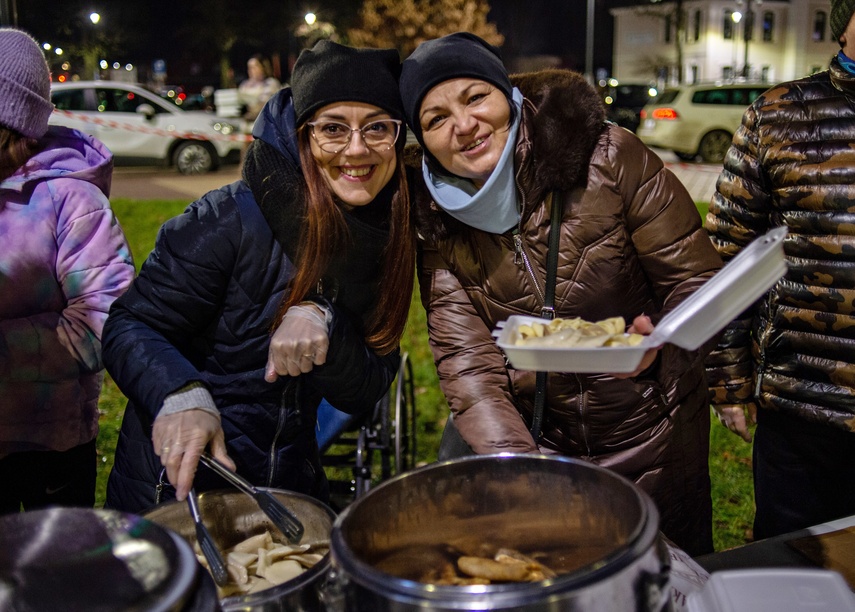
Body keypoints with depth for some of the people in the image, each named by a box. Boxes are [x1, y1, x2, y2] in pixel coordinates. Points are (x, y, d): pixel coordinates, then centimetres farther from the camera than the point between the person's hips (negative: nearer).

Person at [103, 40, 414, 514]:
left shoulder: (388, 241, -5)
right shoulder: (233, 220, -19)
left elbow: (365, 393, -7)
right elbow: (130, 328, -16)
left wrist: (323, 323, -27)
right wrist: (181, 394, -35)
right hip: (178, 480, -4)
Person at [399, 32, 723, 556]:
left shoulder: (609, 157, -17)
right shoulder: (441, 224, -8)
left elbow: (698, 282, -14)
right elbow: (468, 367, -13)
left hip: (652, 439, -1)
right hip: (532, 441, 2)